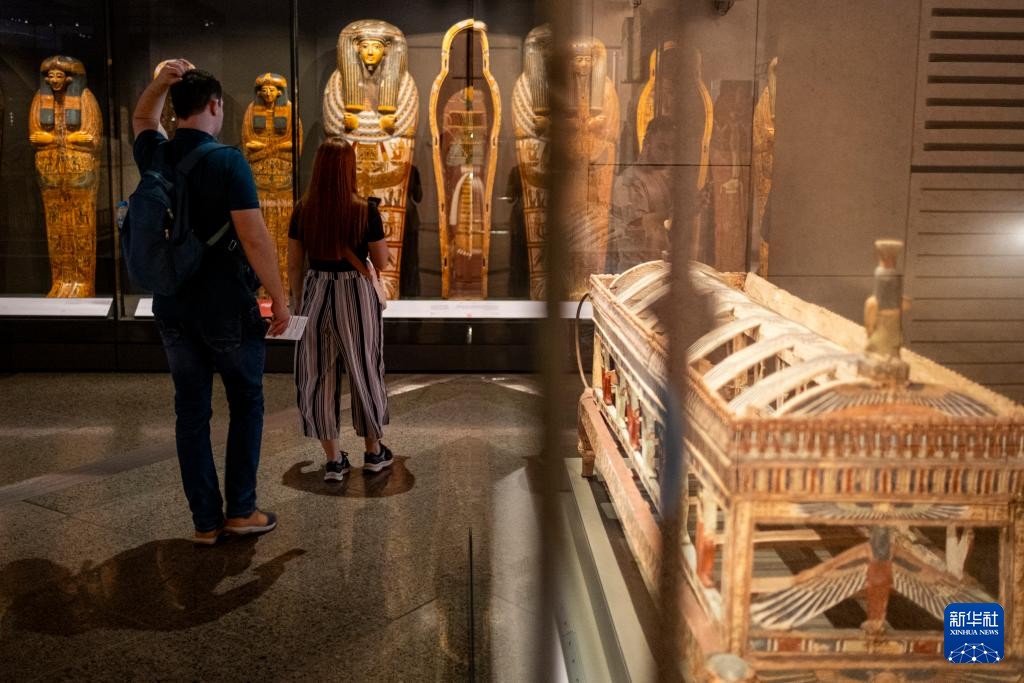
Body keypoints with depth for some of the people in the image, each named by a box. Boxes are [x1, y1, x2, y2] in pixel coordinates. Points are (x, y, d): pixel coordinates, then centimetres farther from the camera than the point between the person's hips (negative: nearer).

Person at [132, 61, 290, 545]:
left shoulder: (156, 157, 3)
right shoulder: (227, 161, -15)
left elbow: (142, 121, 28)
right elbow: (255, 239, -20)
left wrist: (160, 83, 10)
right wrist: (279, 299, -11)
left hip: (172, 308, 5)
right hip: (227, 307, -5)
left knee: (191, 409, 9)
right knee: (246, 403, 11)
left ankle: (206, 520, 14)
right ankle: (241, 509, 12)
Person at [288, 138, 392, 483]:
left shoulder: (303, 211, -3)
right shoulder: (365, 210, -11)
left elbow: (294, 264, 3)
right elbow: (381, 262, -4)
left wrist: (298, 303, 15)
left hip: (315, 293, 2)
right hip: (356, 293, -2)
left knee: (318, 376, 10)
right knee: (365, 373, 13)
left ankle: (333, 460, 15)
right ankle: (373, 452, 26)